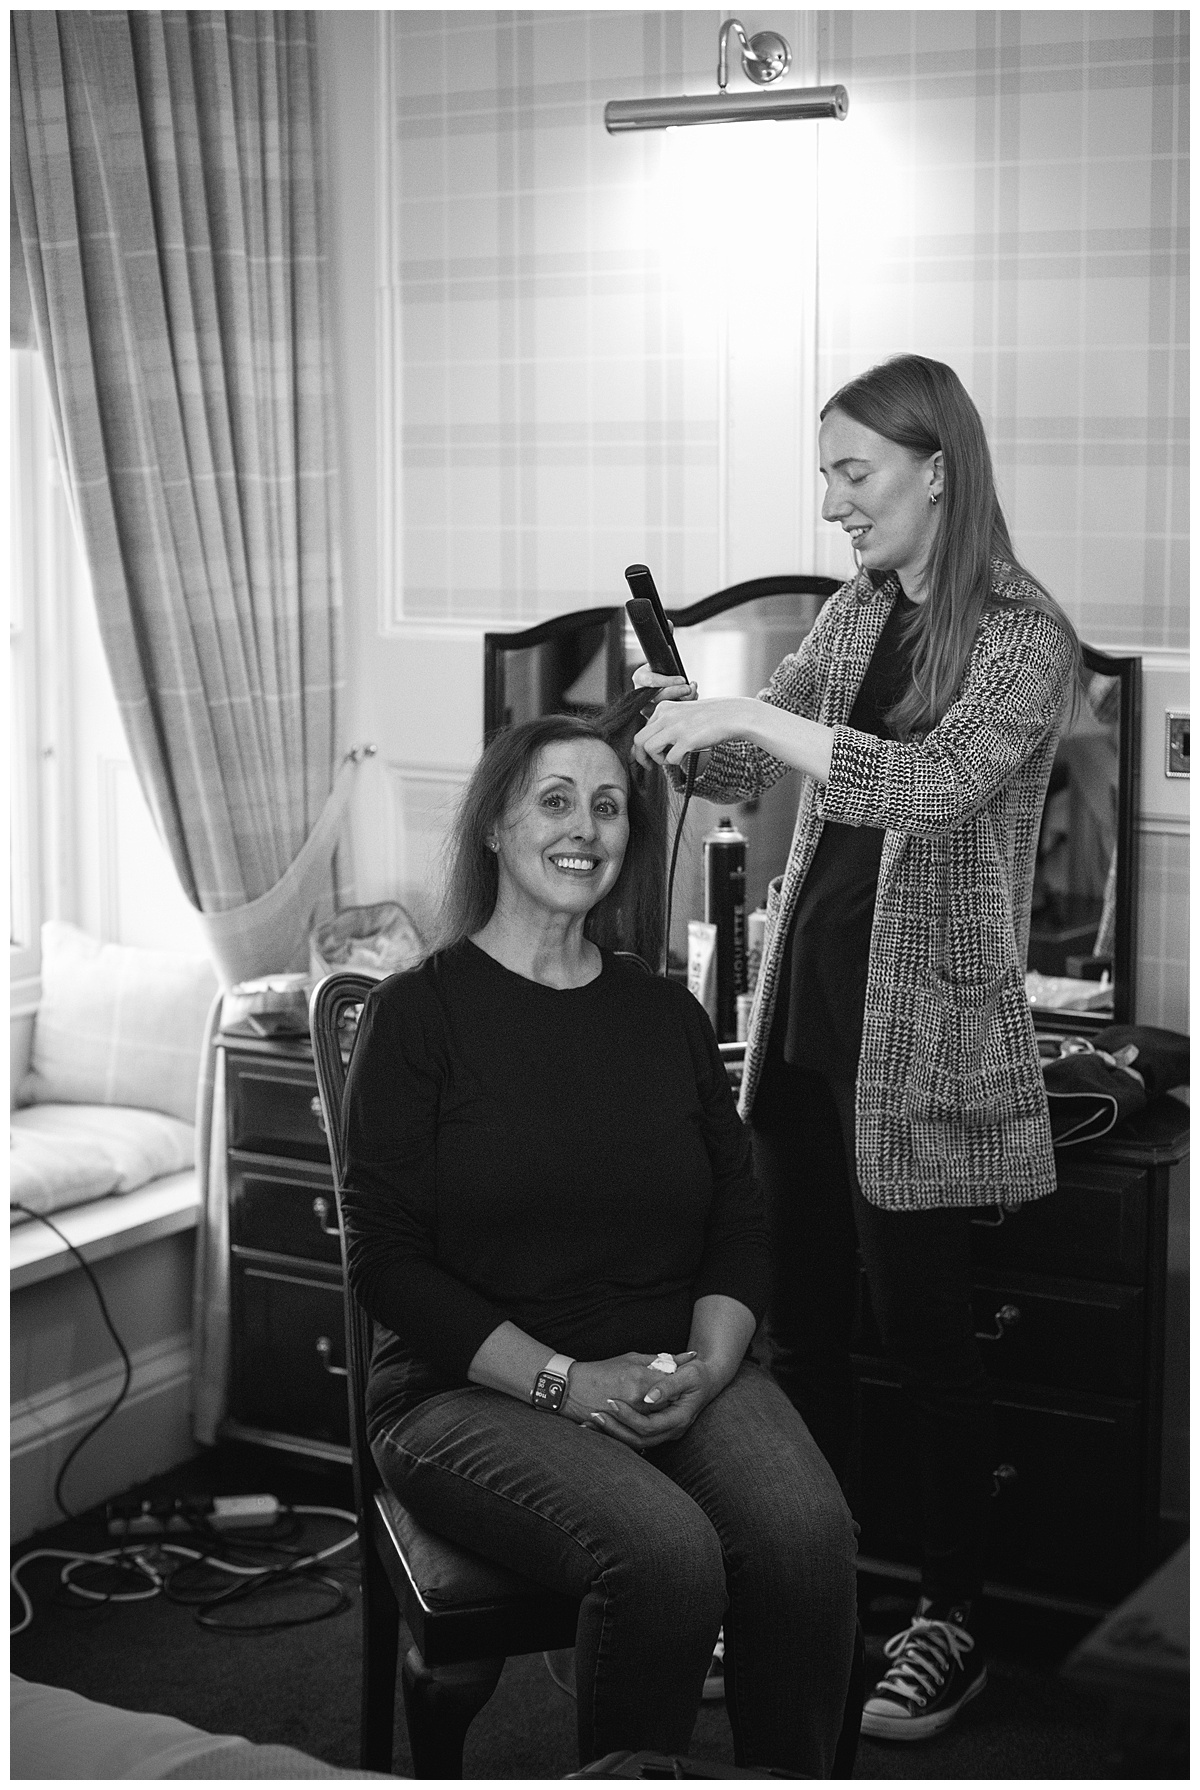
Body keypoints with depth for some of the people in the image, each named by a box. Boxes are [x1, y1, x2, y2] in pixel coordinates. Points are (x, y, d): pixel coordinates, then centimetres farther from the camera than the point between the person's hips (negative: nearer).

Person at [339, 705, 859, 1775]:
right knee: (666, 1556, -31)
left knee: (809, 1535, -27)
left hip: (680, 1373, 4)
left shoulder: (667, 1016, 14)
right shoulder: (418, 1013, 0)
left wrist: (705, 1366, -8)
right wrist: (566, 1380, -15)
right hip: (474, 1388, -4)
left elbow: (741, 1230, 13)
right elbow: (387, 1263, -5)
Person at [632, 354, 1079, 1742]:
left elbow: (938, 785, -27)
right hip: (804, 1003, 7)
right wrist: (681, 718, -7)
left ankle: (953, 1622, 18)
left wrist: (749, 717, -28)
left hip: (920, 1030, -6)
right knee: (801, 1324, 12)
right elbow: (745, 771, 14)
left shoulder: (1026, 636, -11)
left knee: (925, 1335, 3)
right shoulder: (852, 613, 10)